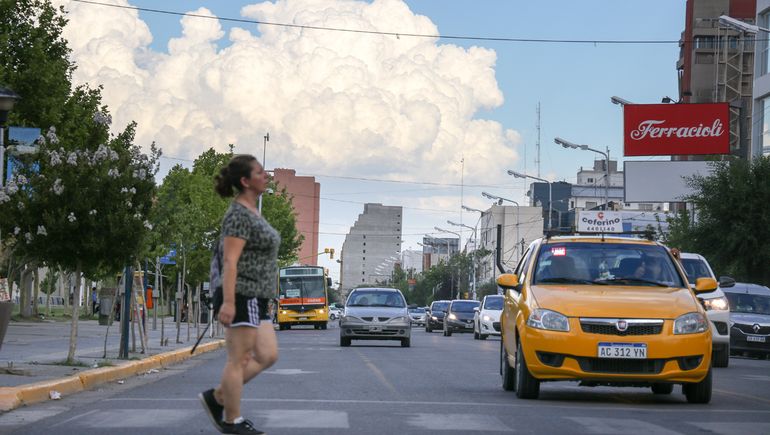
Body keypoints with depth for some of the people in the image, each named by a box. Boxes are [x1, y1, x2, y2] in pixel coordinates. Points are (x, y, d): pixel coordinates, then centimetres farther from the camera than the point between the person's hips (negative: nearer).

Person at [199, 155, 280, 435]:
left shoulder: (250, 212, 17)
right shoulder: (239, 214, -13)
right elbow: (230, 261, -19)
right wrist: (228, 302, -24)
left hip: (254, 298, 10)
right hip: (242, 295, -10)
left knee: (267, 356, 8)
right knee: (240, 359, -3)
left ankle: (216, 398, 13)